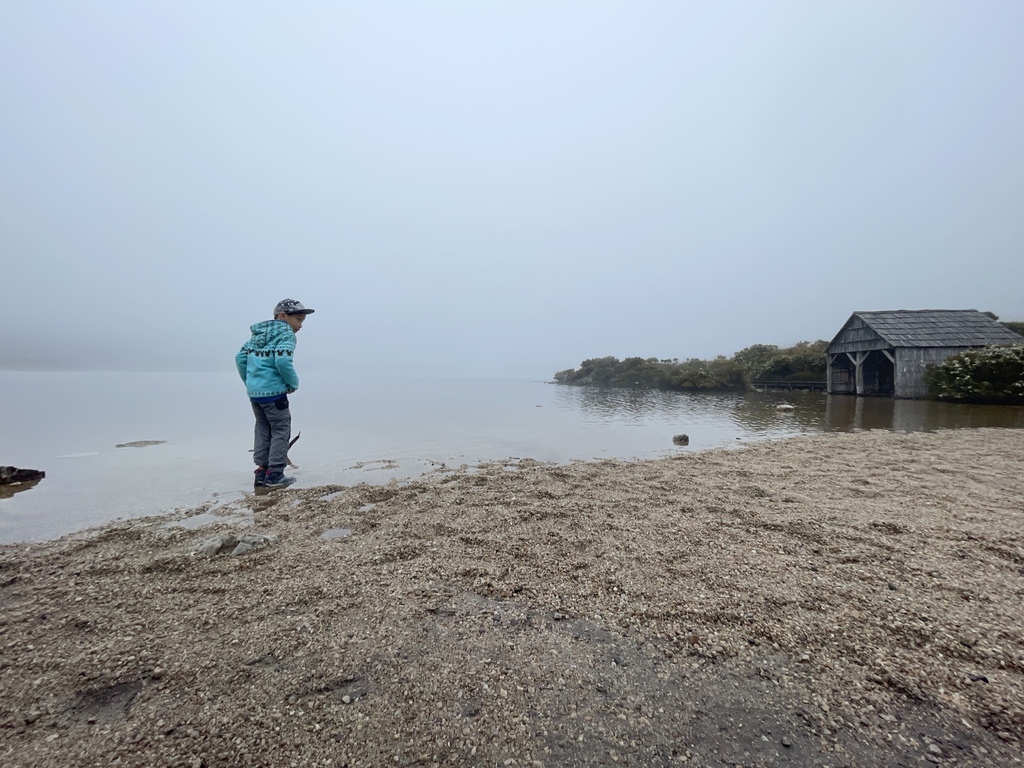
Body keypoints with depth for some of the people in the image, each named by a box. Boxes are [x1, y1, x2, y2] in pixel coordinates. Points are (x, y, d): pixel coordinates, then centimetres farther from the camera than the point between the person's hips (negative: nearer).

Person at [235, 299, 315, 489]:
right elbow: (282, 360, -24)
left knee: (263, 430, 16)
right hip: (273, 392, -8)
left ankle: (261, 474, 20)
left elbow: (240, 357, 15)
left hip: (253, 392, 8)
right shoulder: (286, 334, -9)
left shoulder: (259, 334, 16)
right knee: (281, 431, 3)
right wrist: (294, 383, -10)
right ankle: (274, 475, 5)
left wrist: (249, 382, 19)